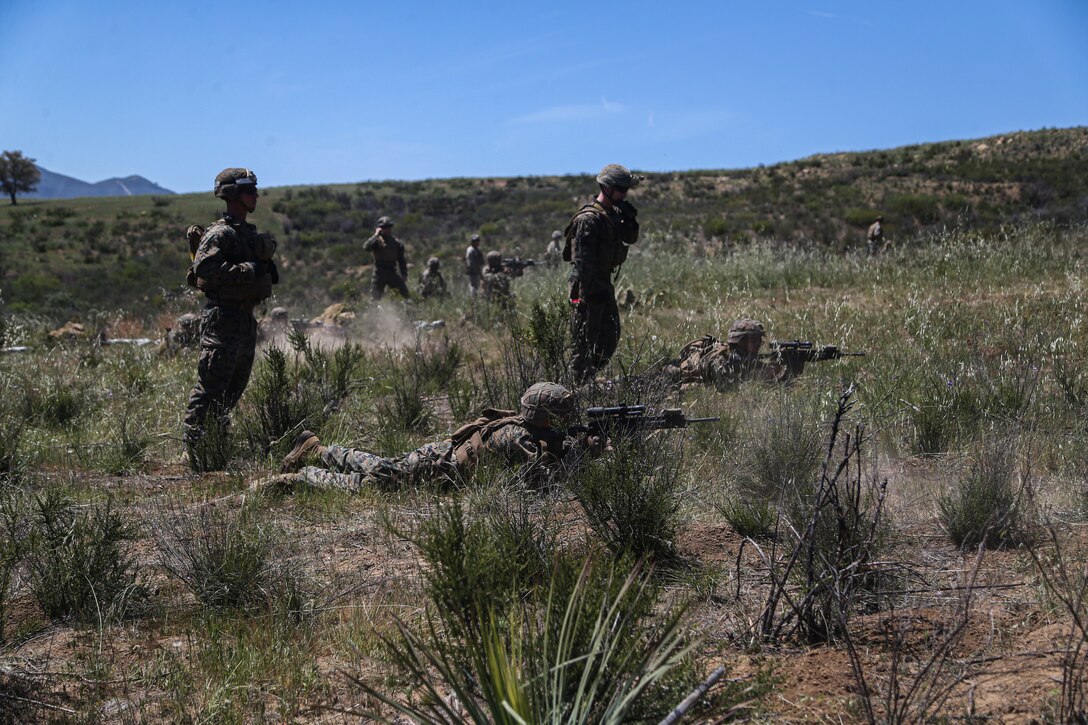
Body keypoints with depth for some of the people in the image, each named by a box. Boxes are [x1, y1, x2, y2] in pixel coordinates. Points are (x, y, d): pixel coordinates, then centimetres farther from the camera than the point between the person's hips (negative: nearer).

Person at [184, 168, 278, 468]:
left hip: (246, 317, 10)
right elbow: (205, 268, -25)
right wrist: (250, 270, -23)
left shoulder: (250, 234, 18)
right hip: (222, 318, -10)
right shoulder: (219, 234, -11)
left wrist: (269, 271, 8)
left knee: (233, 391, 14)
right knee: (210, 388, -9)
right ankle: (196, 451, -7)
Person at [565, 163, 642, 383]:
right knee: (585, 340, -4)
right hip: (589, 285, -10)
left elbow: (631, 239, 18)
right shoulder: (589, 219, -18)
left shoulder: (613, 213, 11)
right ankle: (578, 383, 3)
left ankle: (590, 376, 25)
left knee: (610, 336, 16)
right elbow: (582, 259, -23)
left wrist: (630, 220, -2)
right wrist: (590, 291, -26)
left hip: (604, 283, 10)